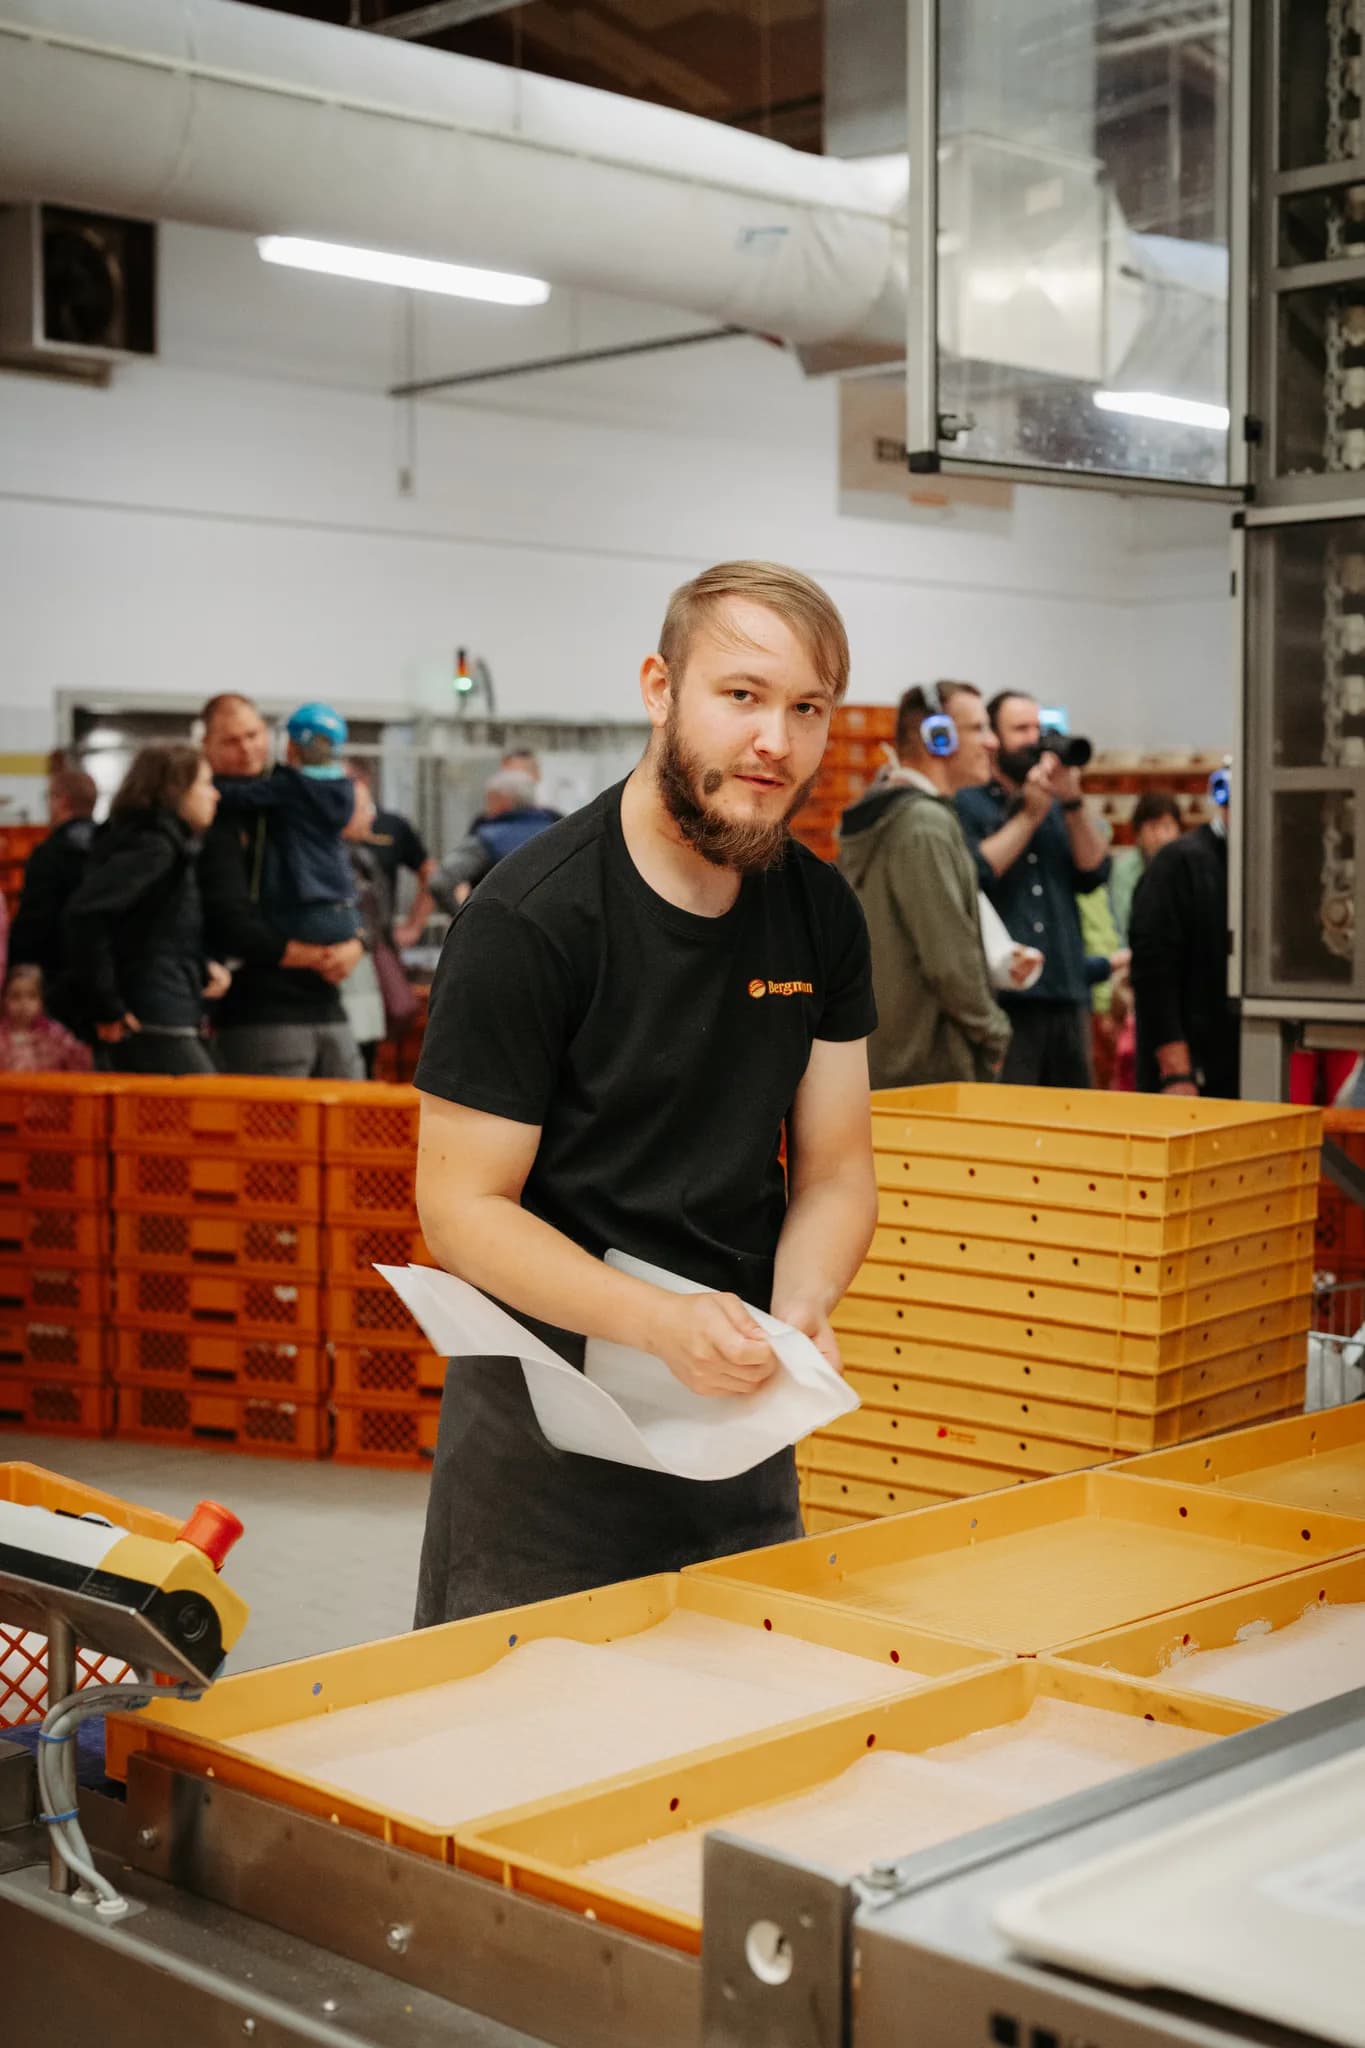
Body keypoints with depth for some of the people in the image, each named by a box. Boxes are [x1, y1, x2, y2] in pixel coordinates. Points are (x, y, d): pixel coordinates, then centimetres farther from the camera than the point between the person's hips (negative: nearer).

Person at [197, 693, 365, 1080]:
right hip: (259, 1016, -7)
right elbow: (229, 924, -13)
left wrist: (354, 946, -2)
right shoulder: (217, 822, -3)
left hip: (328, 1011, 7)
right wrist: (311, 957, -10)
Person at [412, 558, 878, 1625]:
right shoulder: (530, 917, -17)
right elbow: (463, 1206, -16)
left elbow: (834, 1170, 5)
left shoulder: (821, 910, 1)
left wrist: (800, 1308, -16)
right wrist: (659, 1320, -30)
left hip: (740, 1416, 5)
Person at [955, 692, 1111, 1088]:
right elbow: (975, 873, -13)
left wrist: (1072, 801, -3)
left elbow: (1094, 872, 7)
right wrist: (1030, 814, -7)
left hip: (1067, 994, 6)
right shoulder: (966, 803, 2)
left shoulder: (1059, 807, 18)